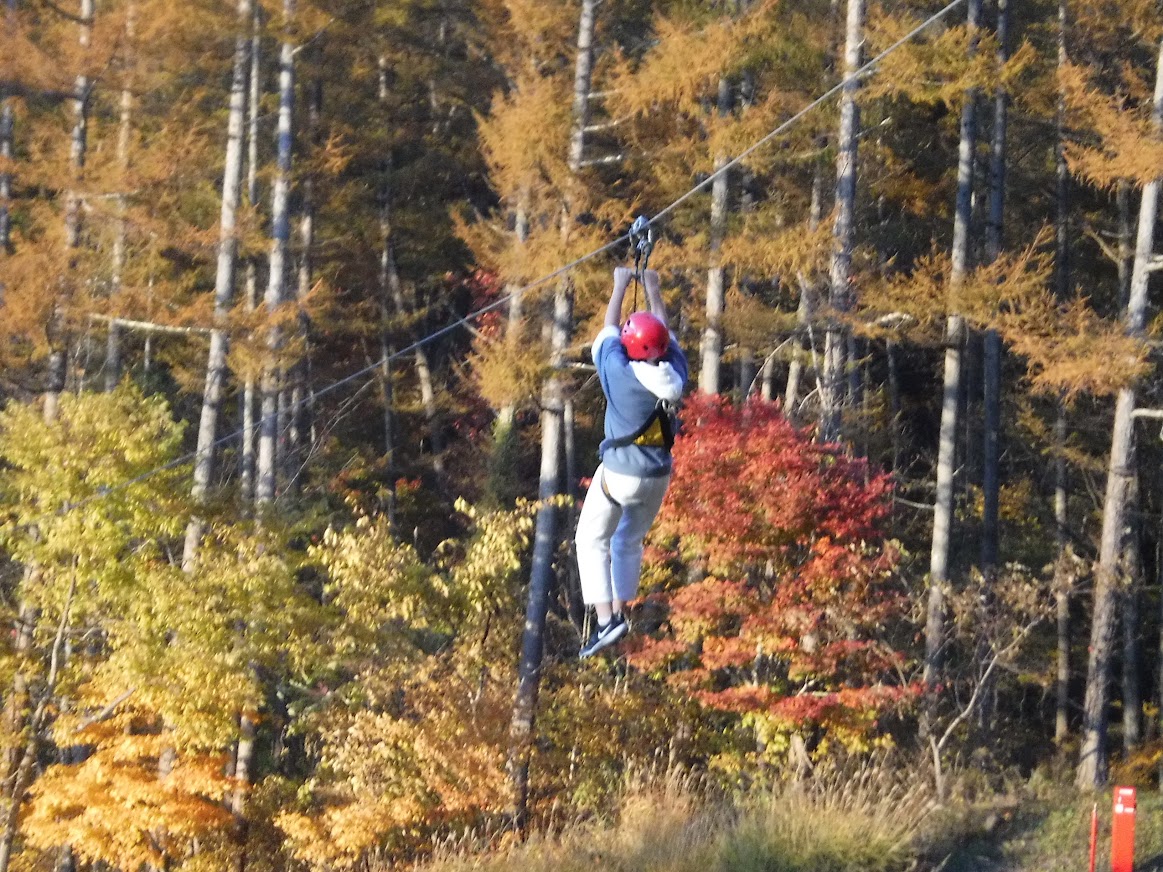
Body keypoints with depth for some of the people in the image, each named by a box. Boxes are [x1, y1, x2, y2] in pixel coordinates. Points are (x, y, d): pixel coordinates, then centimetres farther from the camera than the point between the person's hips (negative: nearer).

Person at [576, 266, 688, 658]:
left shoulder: (619, 373, -18)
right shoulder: (674, 373, -8)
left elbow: (609, 330, -1)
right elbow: (665, 333, 11)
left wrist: (620, 286, 13)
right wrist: (653, 289, 24)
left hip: (618, 474, -5)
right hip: (657, 477, 5)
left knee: (593, 540, 5)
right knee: (630, 541, 22)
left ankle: (605, 619, -9)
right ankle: (619, 612, 20)